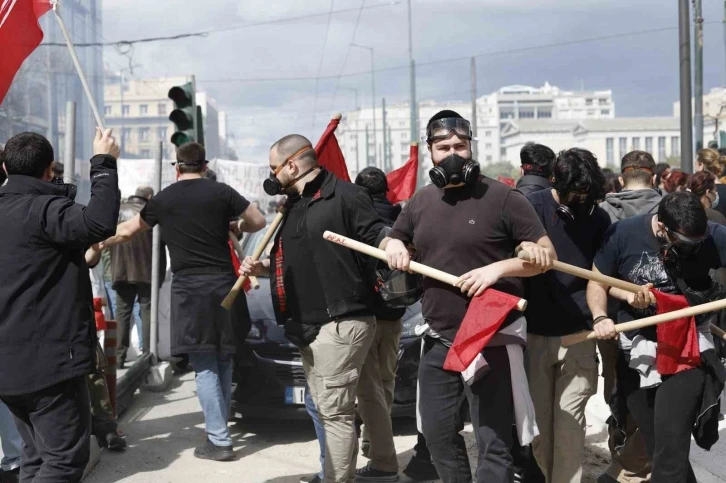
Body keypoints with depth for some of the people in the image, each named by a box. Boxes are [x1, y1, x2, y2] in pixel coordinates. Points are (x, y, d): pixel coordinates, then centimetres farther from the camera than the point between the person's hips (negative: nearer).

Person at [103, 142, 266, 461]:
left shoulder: (163, 199, 3)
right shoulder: (221, 192, 2)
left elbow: (126, 232, 17)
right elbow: (258, 221, 5)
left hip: (189, 289, -2)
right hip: (224, 285, 2)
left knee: (205, 368, 0)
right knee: (223, 362, 15)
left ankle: (219, 441, -2)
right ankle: (220, 429, 23)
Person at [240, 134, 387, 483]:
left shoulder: (344, 196, -10)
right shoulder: (293, 206, 19)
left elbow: (376, 236, -14)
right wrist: (261, 267, 12)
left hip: (340, 324, -10)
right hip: (309, 327, 10)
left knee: (335, 411, -8)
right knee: (323, 410, 14)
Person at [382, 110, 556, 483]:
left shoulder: (502, 197, -10)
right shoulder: (420, 202, 8)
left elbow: (547, 254, -8)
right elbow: (392, 240, 24)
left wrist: (497, 268, -22)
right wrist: (392, 245, 0)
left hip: (491, 340, -6)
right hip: (439, 339, 6)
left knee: (493, 442, -2)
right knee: (437, 433, 16)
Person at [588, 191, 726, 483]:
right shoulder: (623, 234, -9)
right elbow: (598, 282, 2)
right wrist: (600, 317, -14)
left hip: (686, 351, -2)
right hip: (637, 350, 3)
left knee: (670, 450, -12)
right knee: (657, 448, 14)